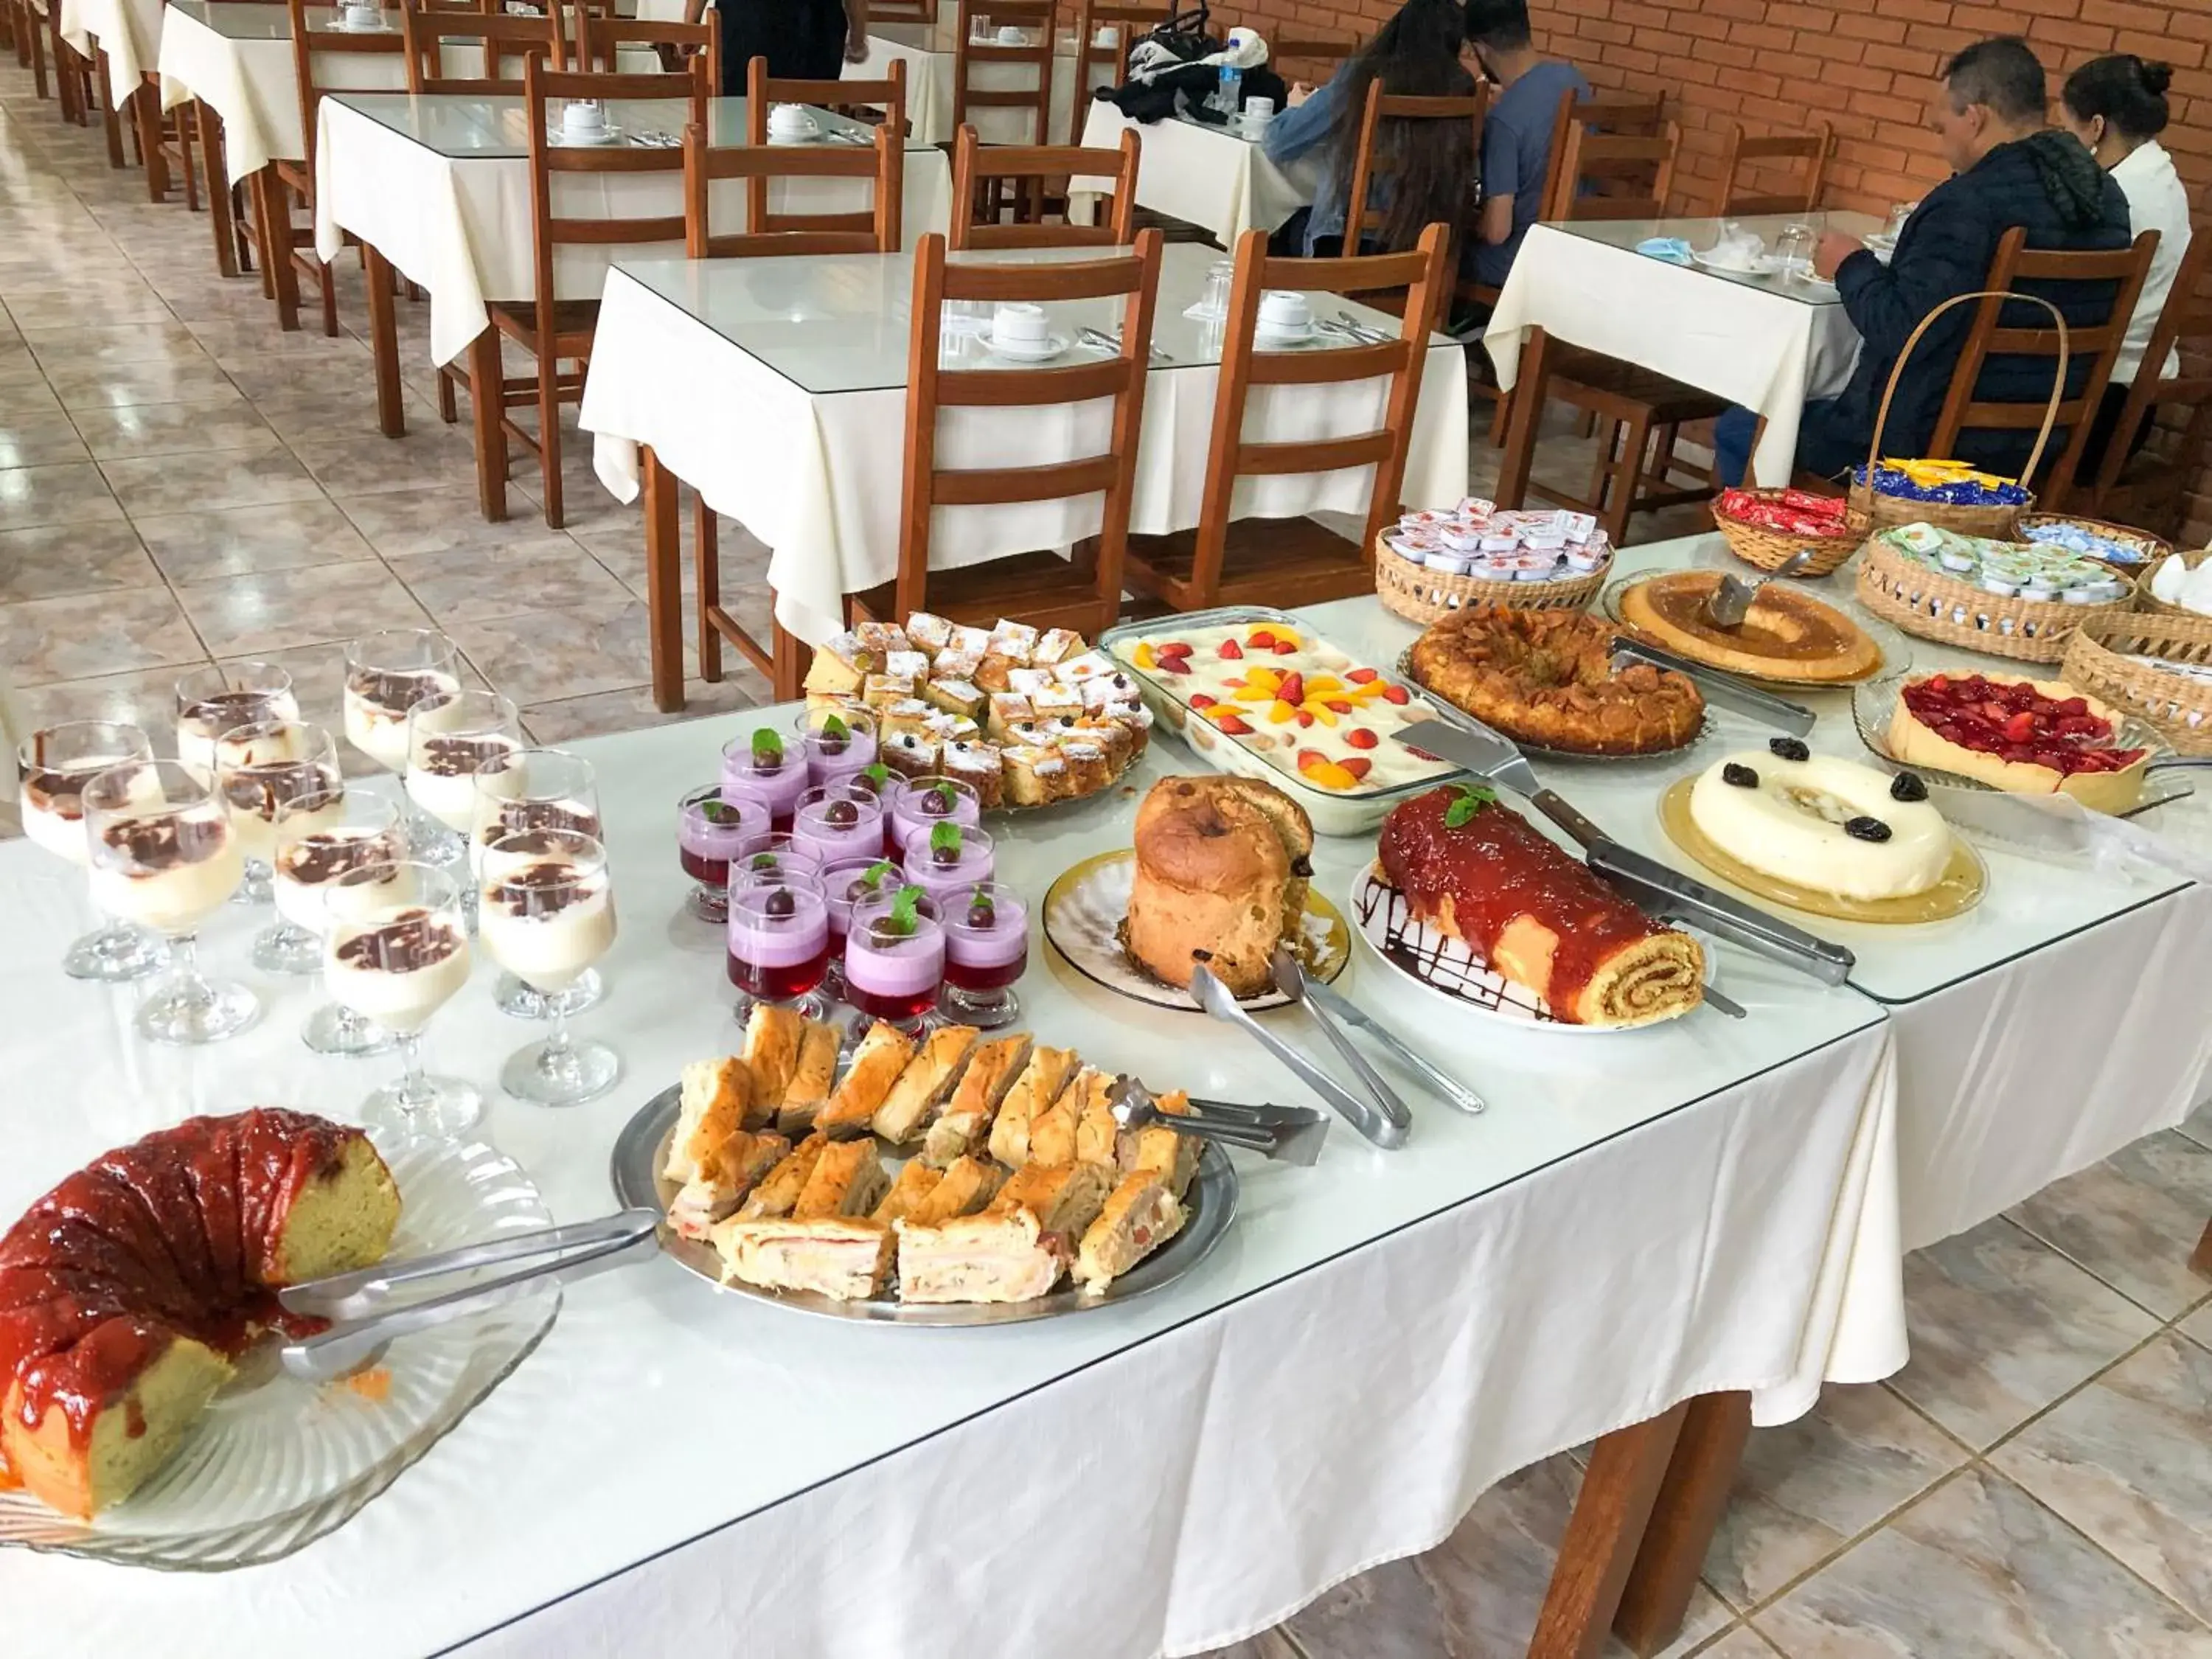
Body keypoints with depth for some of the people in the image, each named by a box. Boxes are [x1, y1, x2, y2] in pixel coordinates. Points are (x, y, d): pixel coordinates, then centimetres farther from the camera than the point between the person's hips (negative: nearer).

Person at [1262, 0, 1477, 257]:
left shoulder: (1361, 78, -9)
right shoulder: (1461, 89, -4)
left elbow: (1277, 145, -1)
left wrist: (1297, 108, 21)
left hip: (1344, 243, -3)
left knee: (1293, 225, 31)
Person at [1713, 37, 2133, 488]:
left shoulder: (1969, 205, -23)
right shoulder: (2105, 195, 4)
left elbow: (1898, 332, -24)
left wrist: (1851, 266, -6)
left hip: (1942, 445, -9)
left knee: (1738, 433, 6)